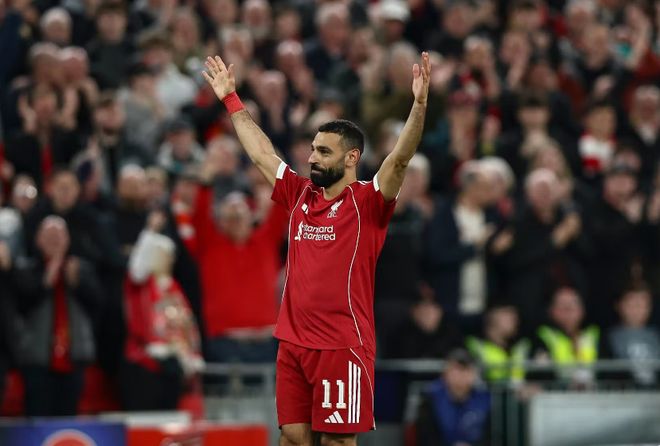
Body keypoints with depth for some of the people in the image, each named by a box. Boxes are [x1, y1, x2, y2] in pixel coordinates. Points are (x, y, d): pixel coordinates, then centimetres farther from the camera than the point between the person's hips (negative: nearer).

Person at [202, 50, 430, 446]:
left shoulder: (367, 202, -6)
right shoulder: (300, 195, 11)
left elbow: (400, 159, -20)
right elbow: (261, 153, 23)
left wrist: (420, 104, -32)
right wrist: (232, 99, 29)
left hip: (343, 345, -6)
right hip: (293, 342, 6)